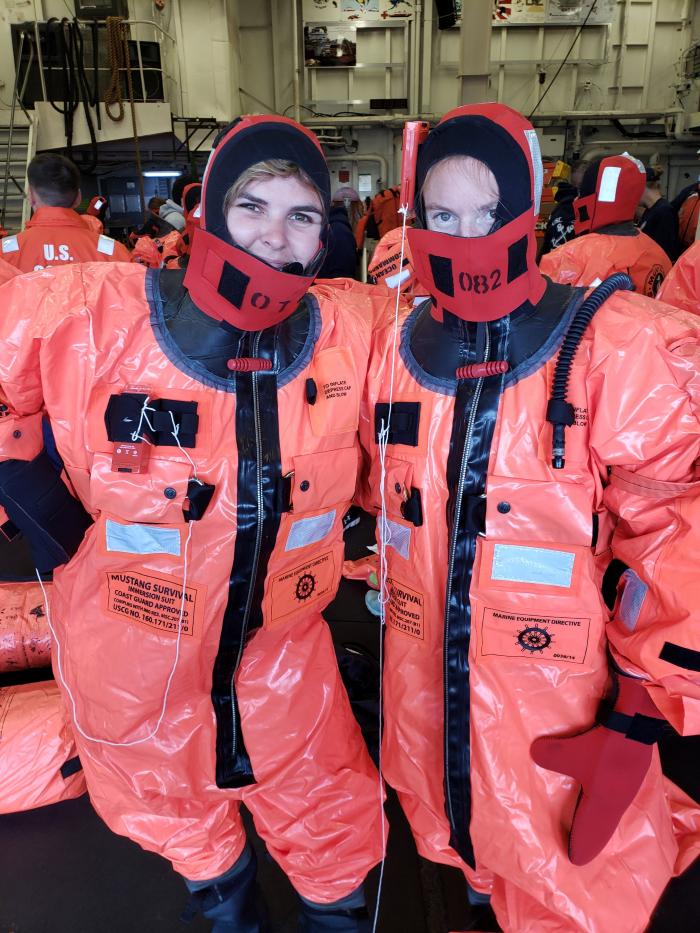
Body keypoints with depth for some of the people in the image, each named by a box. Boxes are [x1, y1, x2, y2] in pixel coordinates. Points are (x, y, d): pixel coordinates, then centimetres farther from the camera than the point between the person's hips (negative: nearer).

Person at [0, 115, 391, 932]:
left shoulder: (353, 327, -13)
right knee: (177, 820, 27)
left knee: (336, 830, 18)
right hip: (138, 643, 0)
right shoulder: (90, 314, -21)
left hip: (280, 637, 1)